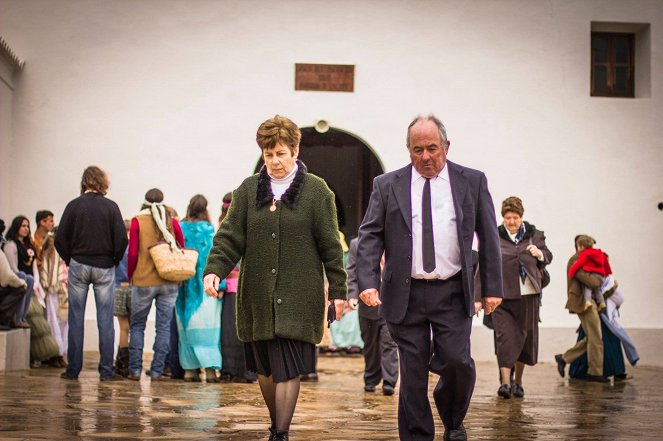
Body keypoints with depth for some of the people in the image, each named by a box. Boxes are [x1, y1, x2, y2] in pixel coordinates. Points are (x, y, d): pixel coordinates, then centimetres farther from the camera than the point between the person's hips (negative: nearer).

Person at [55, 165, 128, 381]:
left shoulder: (74, 206, -3)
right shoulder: (111, 207, -5)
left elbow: (60, 239, -4)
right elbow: (121, 239, -8)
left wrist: (69, 260, 10)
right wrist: (114, 261, 7)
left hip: (78, 266, 1)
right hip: (104, 267, -1)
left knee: (76, 319, 6)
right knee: (105, 320, 3)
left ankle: (73, 370, 8)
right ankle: (106, 370, 3)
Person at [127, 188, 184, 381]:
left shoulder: (138, 221, -4)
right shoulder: (172, 222, 1)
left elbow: (133, 253, -5)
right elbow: (182, 249, 4)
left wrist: (130, 276, 9)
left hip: (143, 281, -1)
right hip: (169, 282, 2)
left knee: (137, 325, 10)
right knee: (164, 327, 7)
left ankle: (135, 369, 6)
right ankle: (157, 370, 7)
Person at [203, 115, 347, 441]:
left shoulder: (316, 191, 1)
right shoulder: (248, 189, 8)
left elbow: (330, 245, 1)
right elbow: (230, 235, 2)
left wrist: (338, 290, 0)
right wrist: (214, 270, -14)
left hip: (297, 297, -3)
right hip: (257, 296, 3)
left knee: (288, 368, -8)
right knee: (264, 368, 10)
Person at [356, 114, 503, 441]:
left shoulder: (472, 181, 6)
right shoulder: (386, 186, 5)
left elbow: (489, 237, 8)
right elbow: (370, 236, 1)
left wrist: (492, 288, 3)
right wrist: (368, 282, -13)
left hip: (452, 292, 0)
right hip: (405, 294, 0)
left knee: (457, 362, -9)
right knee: (412, 371, 2)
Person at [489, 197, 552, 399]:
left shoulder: (534, 235, 10)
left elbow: (548, 258, 17)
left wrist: (540, 253, -7)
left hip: (528, 295, 3)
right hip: (503, 296, -3)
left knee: (524, 337, 8)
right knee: (505, 337, -11)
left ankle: (518, 382, 22)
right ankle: (505, 382, -11)